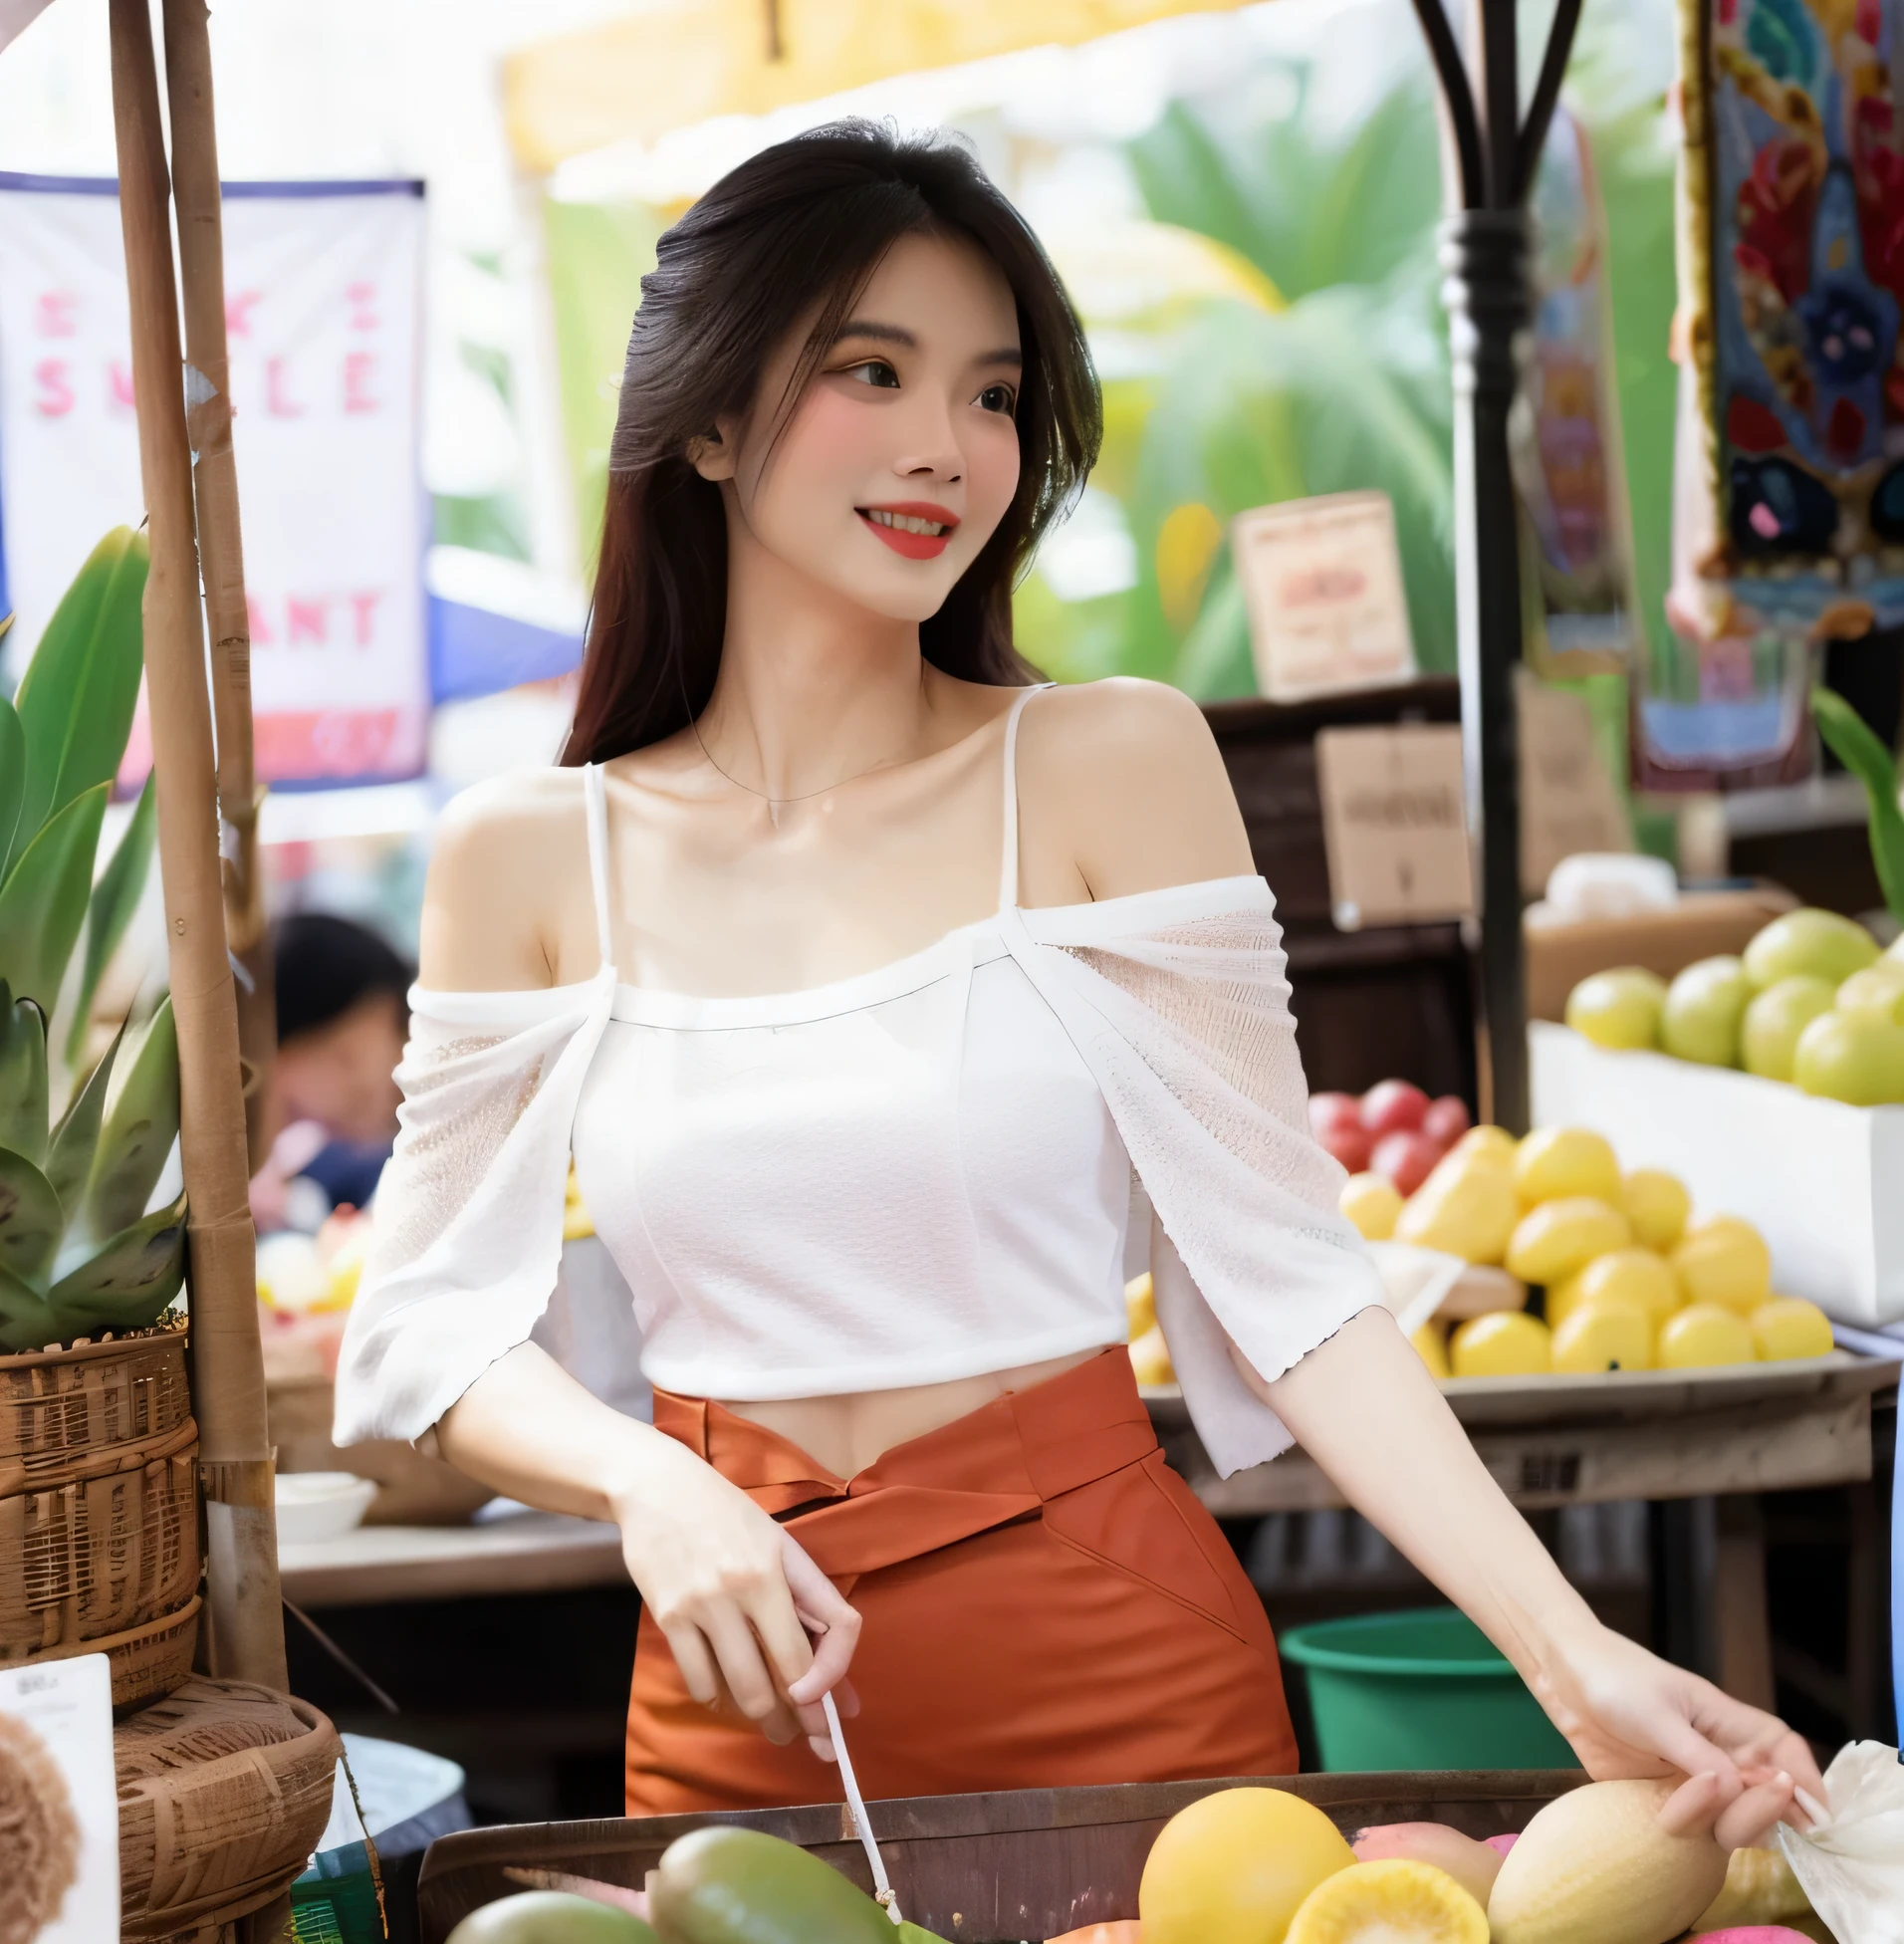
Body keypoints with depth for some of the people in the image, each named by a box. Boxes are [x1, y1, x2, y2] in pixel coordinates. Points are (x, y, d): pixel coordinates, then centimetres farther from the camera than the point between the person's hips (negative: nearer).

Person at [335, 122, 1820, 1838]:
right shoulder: (527, 857, -1)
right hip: (745, 1697, 2)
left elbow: (1284, 1274, -9)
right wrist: (648, 1486, -18)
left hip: (1123, 1664, -1)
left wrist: (1572, 1655, -18)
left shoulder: (1117, 768, -6)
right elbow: (431, 1324, 1)